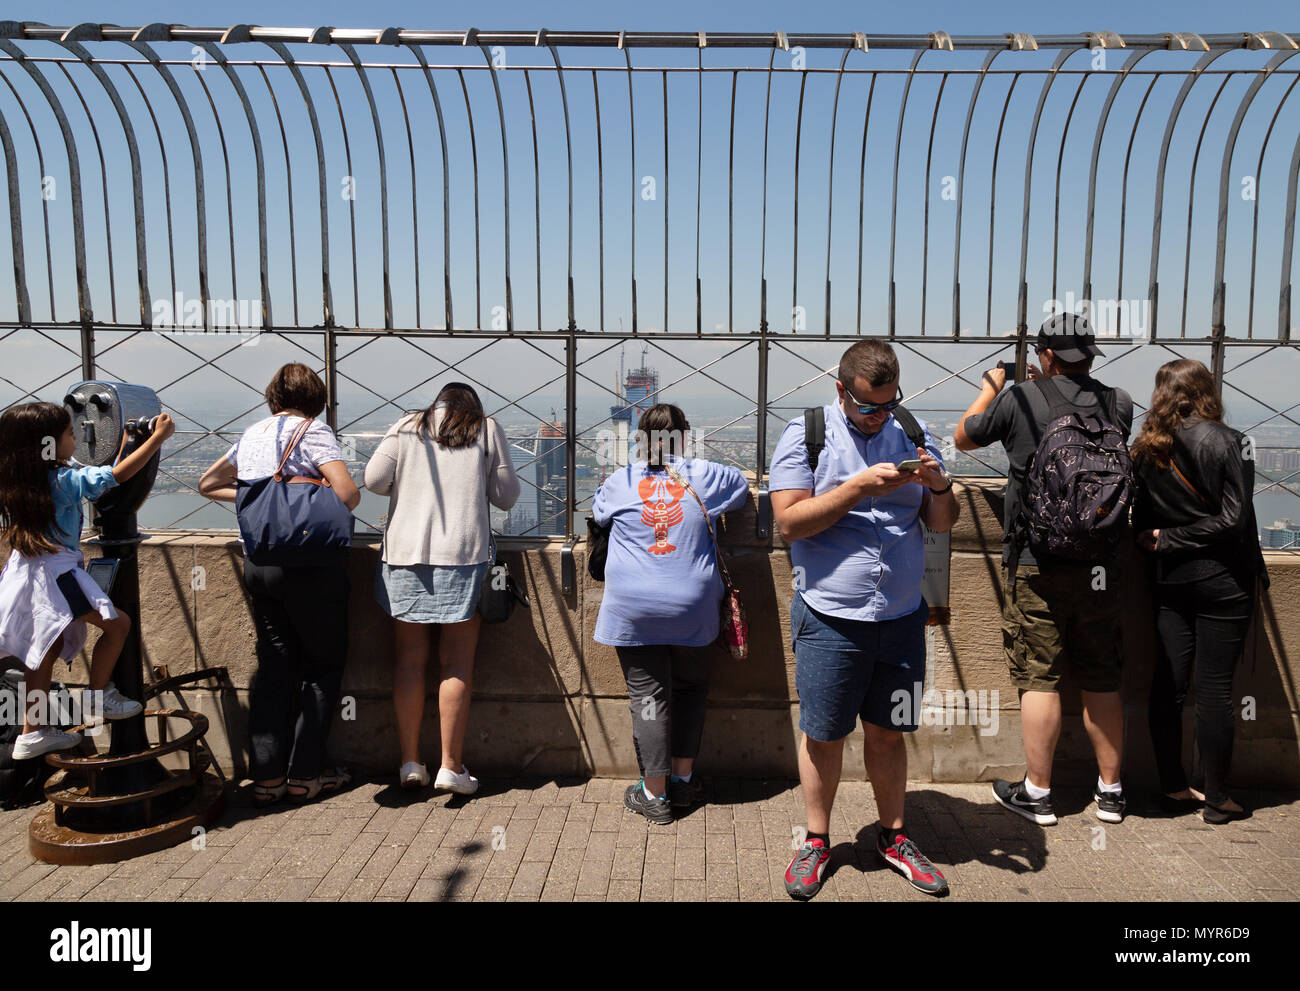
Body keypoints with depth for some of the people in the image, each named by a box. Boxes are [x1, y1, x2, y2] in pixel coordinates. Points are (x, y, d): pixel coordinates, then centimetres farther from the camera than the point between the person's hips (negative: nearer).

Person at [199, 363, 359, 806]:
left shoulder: (251, 434, 13)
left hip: (258, 562, 6)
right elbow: (347, 491, -21)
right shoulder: (312, 430, -8)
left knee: (274, 665, 12)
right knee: (324, 664, 8)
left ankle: (267, 776, 13)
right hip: (308, 562, -6)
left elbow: (208, 483, 26)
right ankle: (305, 773, 11)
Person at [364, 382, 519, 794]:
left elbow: (374, 479, 4)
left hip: (405, 549, 2)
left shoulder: (407, 425, 13)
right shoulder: (488, 428, 11)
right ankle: (451, 766, 5)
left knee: (410, 657, 8)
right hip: (463, 552, -2)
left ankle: (410, 761, 14)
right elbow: (507, 496, 9)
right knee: (457, 662, 3)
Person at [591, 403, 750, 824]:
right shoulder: (704, 477, -1)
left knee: (647, 697, 4)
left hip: (633, 612, -1)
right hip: (692, 611, 1)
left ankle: (654, 794, 11)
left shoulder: (621, 481, -1)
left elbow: (598, 510, 20)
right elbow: (741, 484, 20)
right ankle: (682, 778, 26)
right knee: (690, 689, 18)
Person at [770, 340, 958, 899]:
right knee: (822, 735, 8)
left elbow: (941, 524, 9)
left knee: (887, 732, 15)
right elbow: (790, 522, -13)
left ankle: (893, 837, 33)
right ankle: (816, 842, 28)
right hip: (829, 620, -3)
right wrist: (860, 486, -20)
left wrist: (940, 486, -12)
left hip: (902, 617, 3)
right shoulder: (805, 435, -4)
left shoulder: (913, 434, 8)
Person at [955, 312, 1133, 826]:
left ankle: (1037, 793, 12)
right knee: (1102, 678, 13)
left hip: (1036, 564, -4)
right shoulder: (1118, 403, 3)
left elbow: (964, 437, 7)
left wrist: (990, 388, 20)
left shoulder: (1019, 399, -8)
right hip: (1100, 566, 4)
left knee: (1039, 677, 3)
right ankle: (1110, 790, 24)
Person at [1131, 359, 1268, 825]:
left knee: (1168, 685, 9)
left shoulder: (1146, 449, 3)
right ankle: (1216, 799, 11)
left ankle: (1174, 787, 19)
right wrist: (1175, 539, -6)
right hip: (1221, 580, -4)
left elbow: (1141, 521, 5)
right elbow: (1235, 519, -13)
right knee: (1214, 688, 2)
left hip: (1170, 581, 4)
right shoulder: (1227, 441, -9)